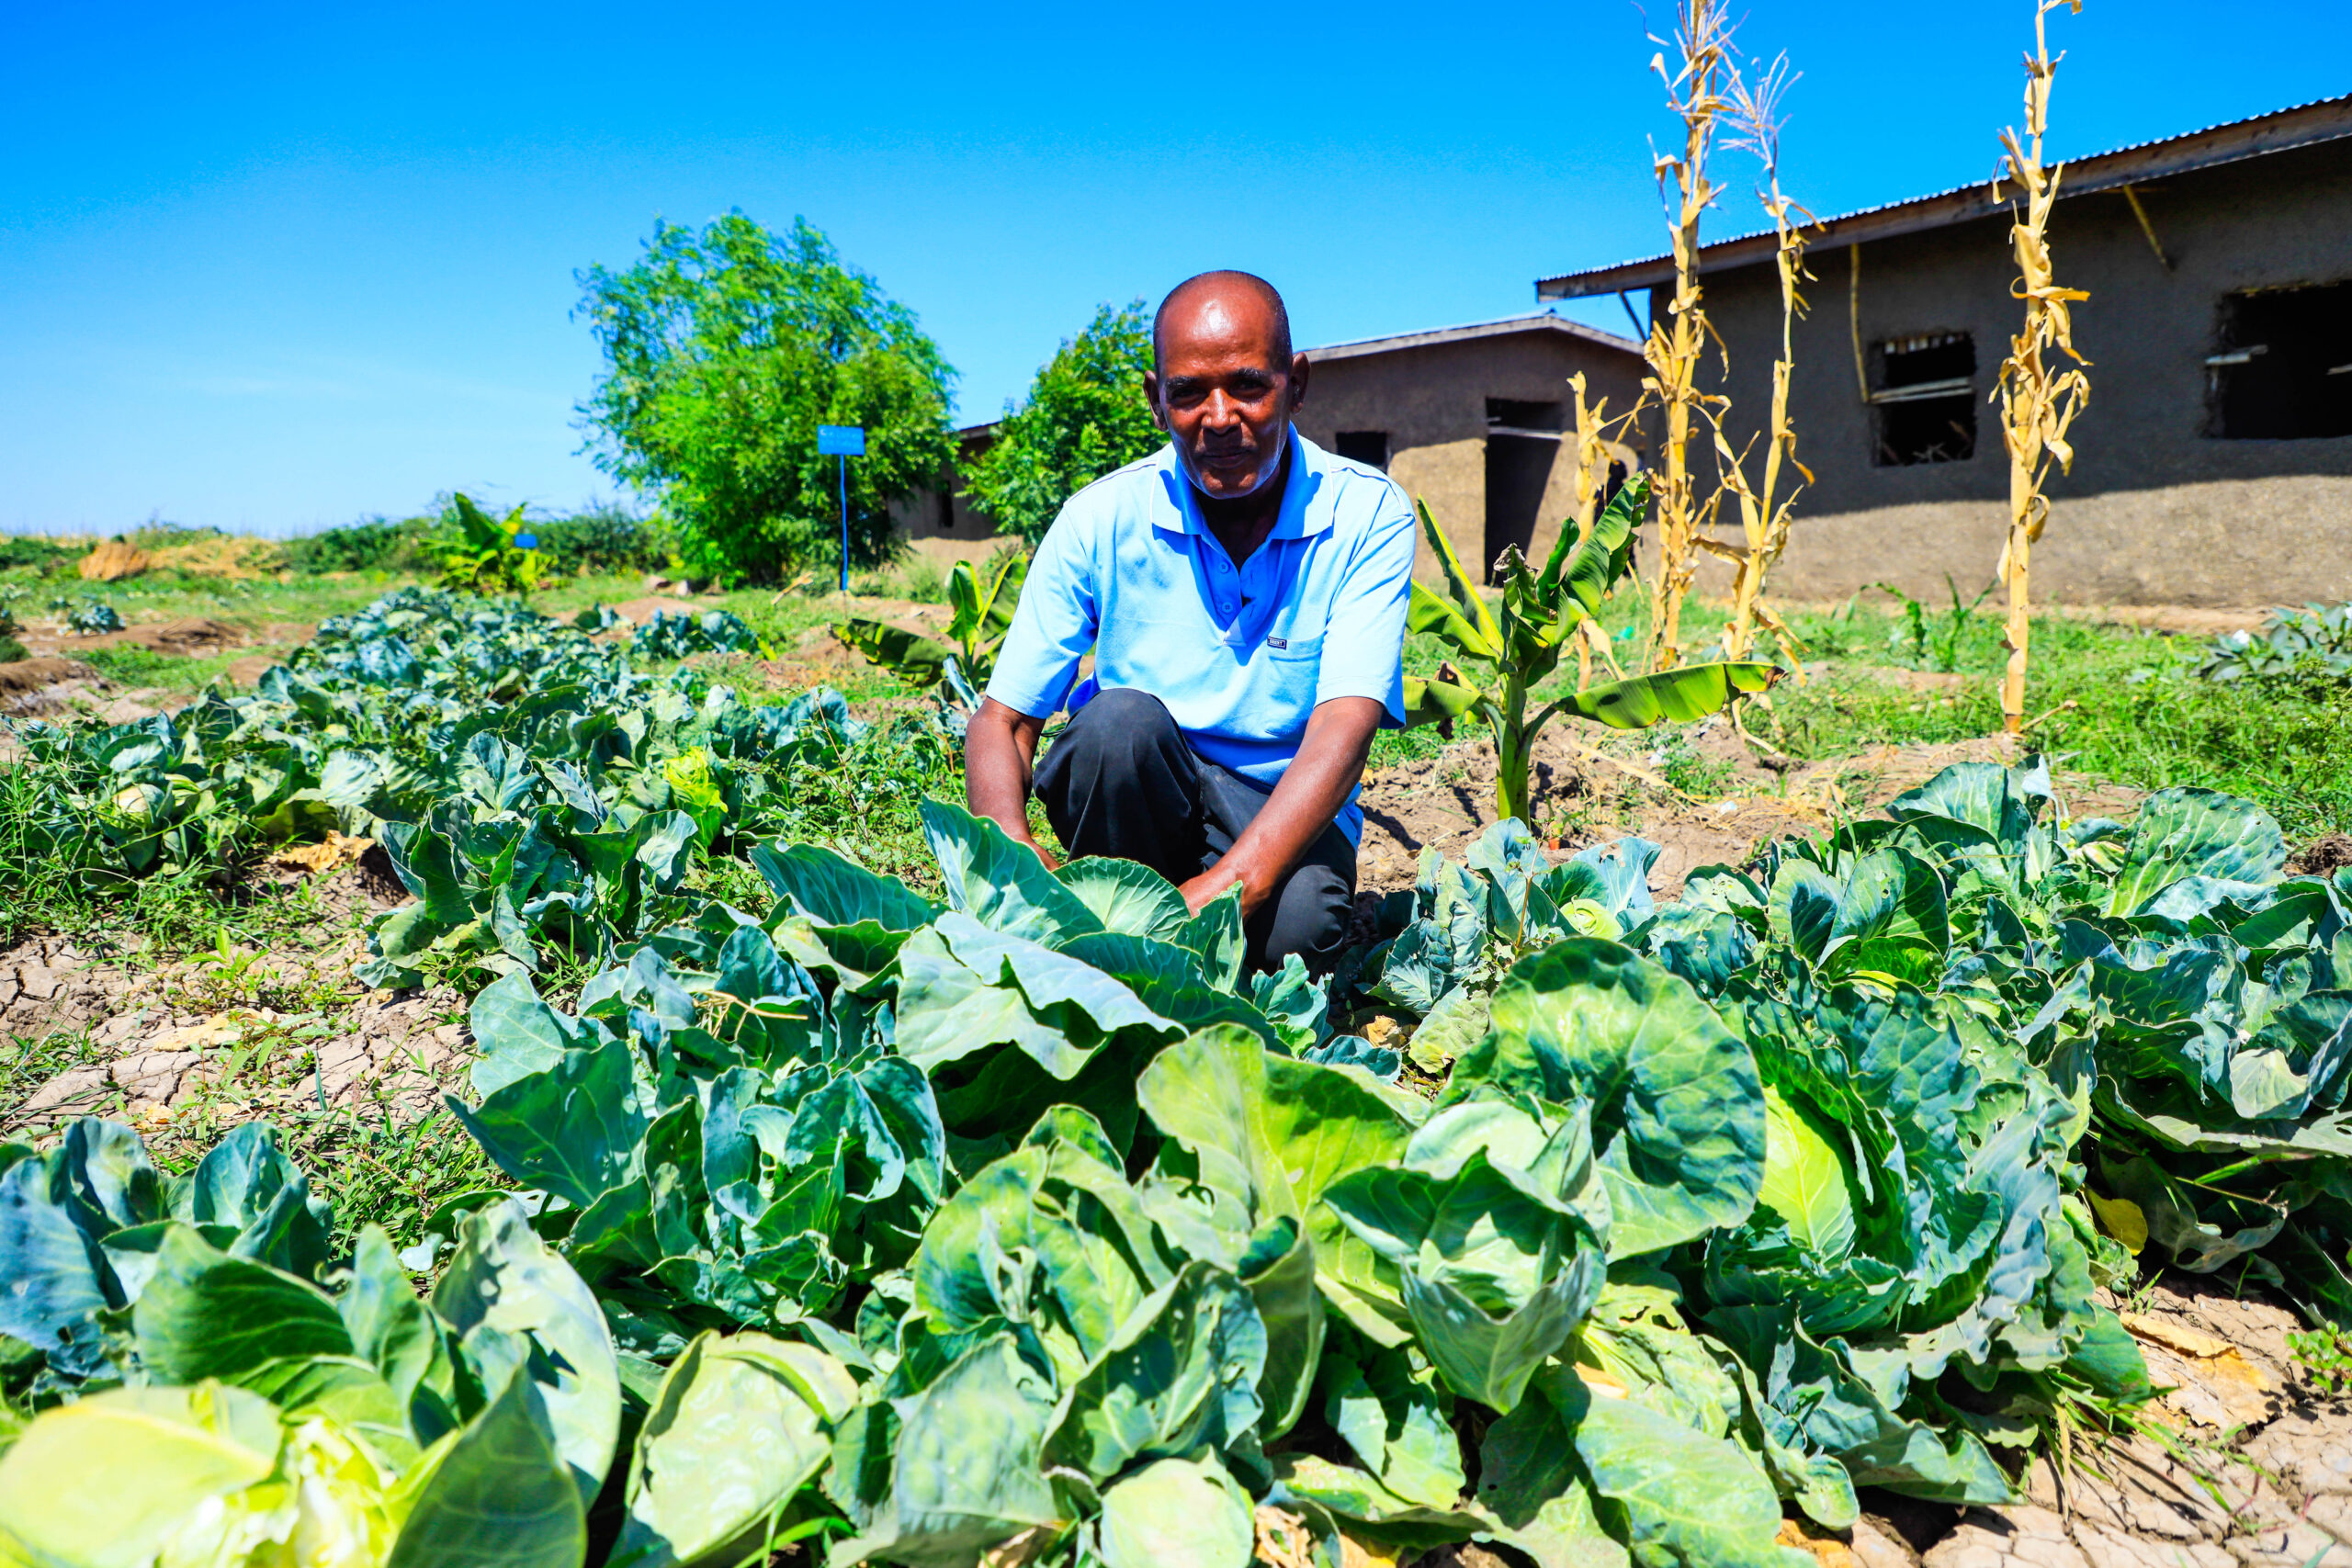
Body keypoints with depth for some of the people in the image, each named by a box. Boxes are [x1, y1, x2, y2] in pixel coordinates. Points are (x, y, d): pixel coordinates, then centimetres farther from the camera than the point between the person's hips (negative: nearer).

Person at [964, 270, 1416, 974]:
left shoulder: (1369, 515, -11)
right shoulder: (1102, 518, -9)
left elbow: (1345, 725, -24)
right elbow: (1002, 719, -10)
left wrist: (1232, 882, -40)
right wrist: (1016, 852, -33)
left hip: (1286, 816, -1)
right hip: (1137, 803, 1)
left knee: (1298, 924, -34)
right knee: (1120, 721, -33)